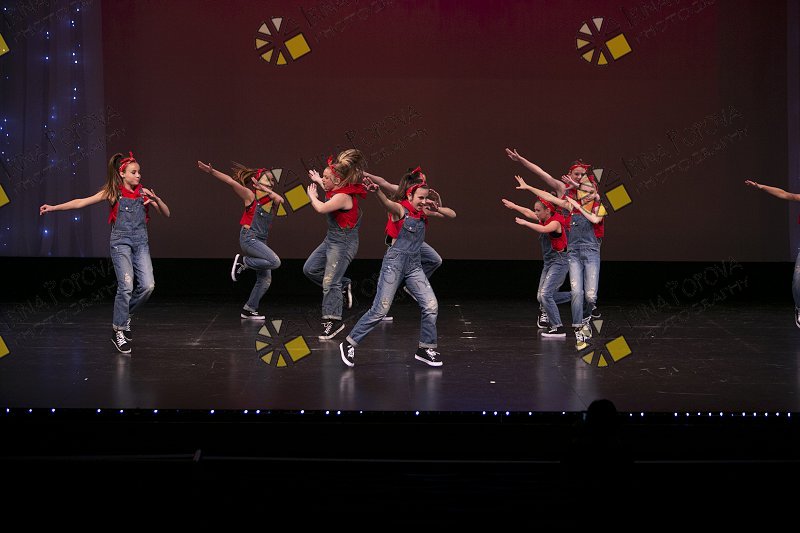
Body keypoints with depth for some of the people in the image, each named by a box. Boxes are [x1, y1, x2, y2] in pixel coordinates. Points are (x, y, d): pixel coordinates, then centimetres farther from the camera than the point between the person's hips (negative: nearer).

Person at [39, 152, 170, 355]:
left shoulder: (143, 192, 7)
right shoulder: (112, 192, -1)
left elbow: (166, 213, 8)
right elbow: (81, 202, -4)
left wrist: (156, 198, -11)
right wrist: (54, 207, -11)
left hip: (141, 242, 4)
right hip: (121, 241, -3)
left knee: (148, 286, -9)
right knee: (126, 286, -12)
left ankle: (126, 314, 17)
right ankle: (118, 330, 2)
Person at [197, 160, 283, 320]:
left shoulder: (272, 200, 12)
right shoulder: (250, 196, -3)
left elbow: (280, 199, -10)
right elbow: (231, 182, -12)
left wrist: (266, 189, -17)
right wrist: (212, 172, -21)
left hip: (260, 242, 7)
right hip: (248, 238, -7)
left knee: (265, 279, 4)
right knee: (275, 261, -26)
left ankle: (248, 310, 14)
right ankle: (242, 262, -8)